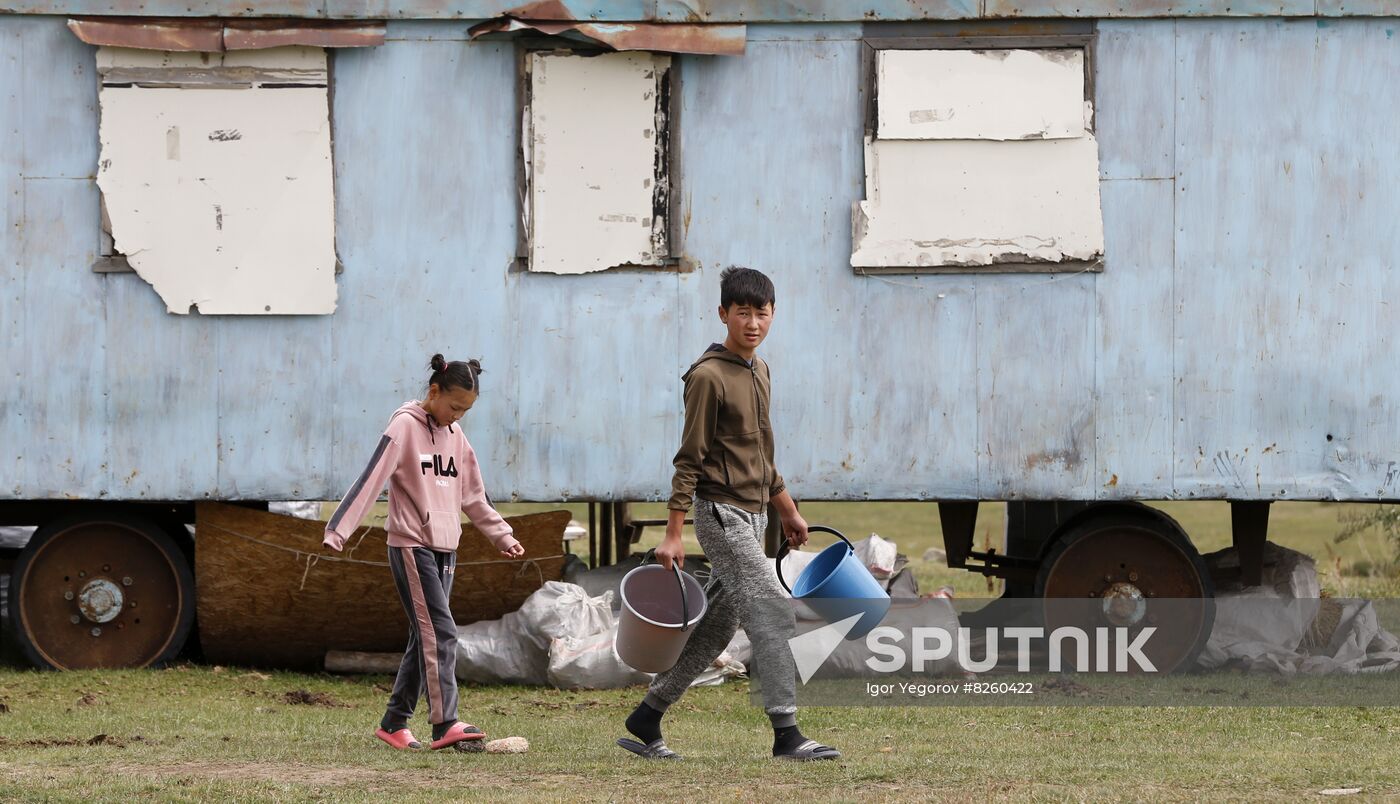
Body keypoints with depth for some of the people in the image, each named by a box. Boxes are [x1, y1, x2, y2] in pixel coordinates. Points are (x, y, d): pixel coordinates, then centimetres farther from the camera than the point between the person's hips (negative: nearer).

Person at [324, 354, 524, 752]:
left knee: (425, 637, 8)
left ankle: (394, 723, 14)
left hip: (445, 549, 8)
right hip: (411, 545, -8)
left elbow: (474, 497, 25)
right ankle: (445, 724, -22)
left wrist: (503, 536, 25)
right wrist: (338, 531, -23)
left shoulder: (455, 435, 14)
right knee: (440, 632, -16)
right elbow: (370, 481, -16)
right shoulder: (405, 427, -8)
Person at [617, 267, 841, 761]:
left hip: (753, 514, 9)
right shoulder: (709, 376, -13)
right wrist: (673, 534, -16)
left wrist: (787, 509, 28)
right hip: (721, 513, -9)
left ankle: (647, 720, 19)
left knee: (717, 626, 11)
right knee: (773, 617, -15)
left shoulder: (757, 370, 13)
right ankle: (786, 735, -16)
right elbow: (690, 460, -14)